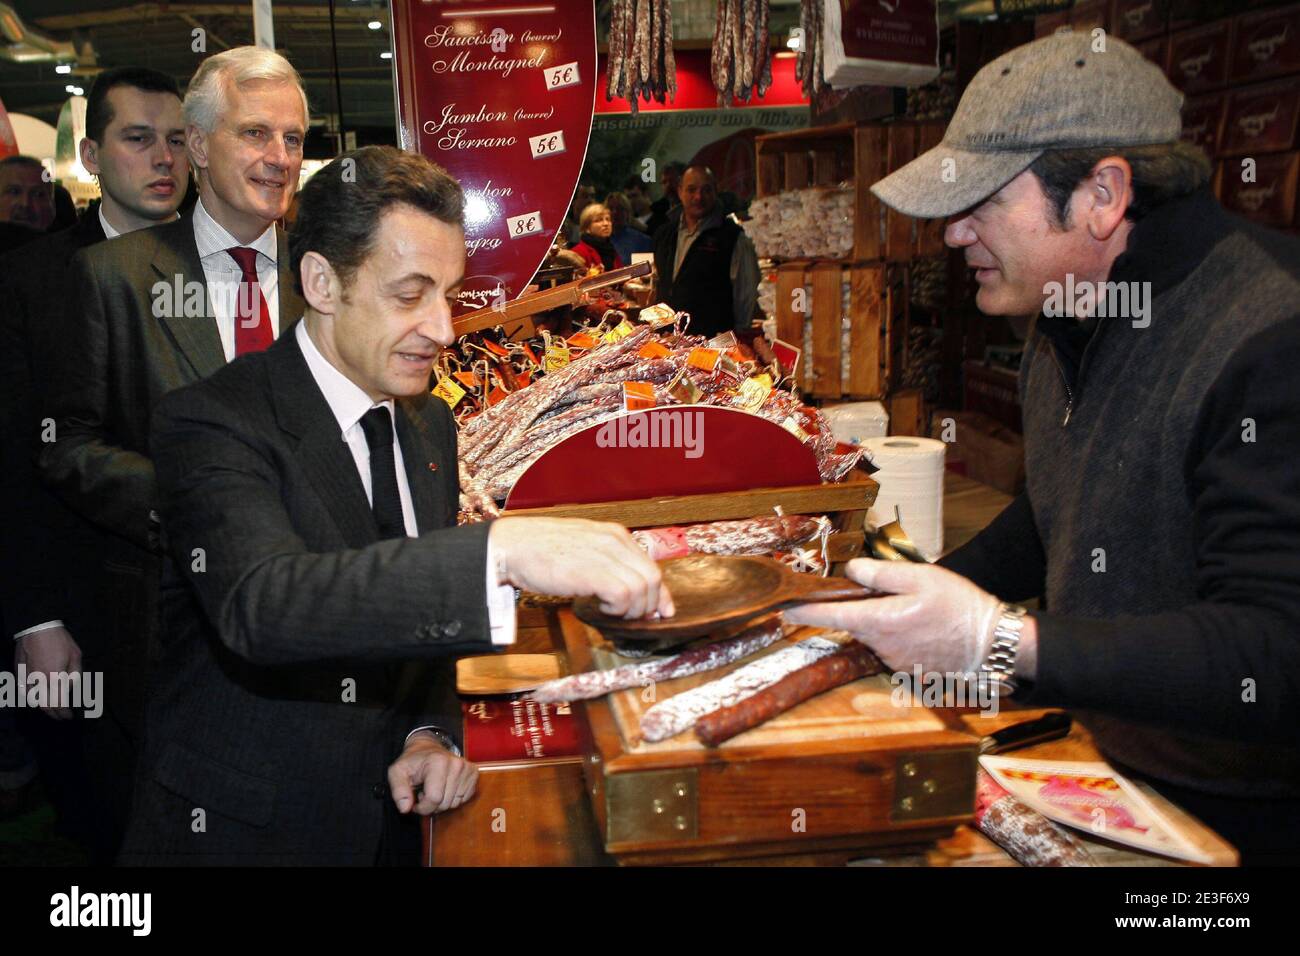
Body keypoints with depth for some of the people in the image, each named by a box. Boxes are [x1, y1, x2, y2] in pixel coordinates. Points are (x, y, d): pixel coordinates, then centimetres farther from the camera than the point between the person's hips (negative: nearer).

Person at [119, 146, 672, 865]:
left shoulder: (430, 422, 3)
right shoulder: (212, 423, -19)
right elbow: (260, 602, -37)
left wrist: (431, 733, -6)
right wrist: (502, 551, -48)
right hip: (243, 831, -5)